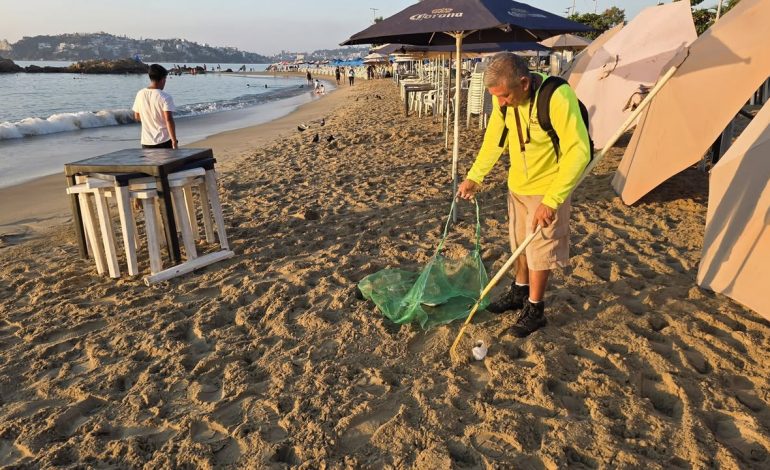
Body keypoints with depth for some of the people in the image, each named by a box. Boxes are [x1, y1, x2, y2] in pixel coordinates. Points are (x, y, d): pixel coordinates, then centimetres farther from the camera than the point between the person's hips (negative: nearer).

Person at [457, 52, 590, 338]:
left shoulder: (557, 97, -30)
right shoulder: (505, 98, -11)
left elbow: (578, 152, -29)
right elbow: (494, 139, 3)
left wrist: (551, 199, -32)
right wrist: (474, 177, 0)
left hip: (548, 187, -6)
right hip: (517, 184, 6)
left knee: (540, 250, 4)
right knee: (520, 243, 19)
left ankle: (535, 309, 22)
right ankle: (520, 292, 39)